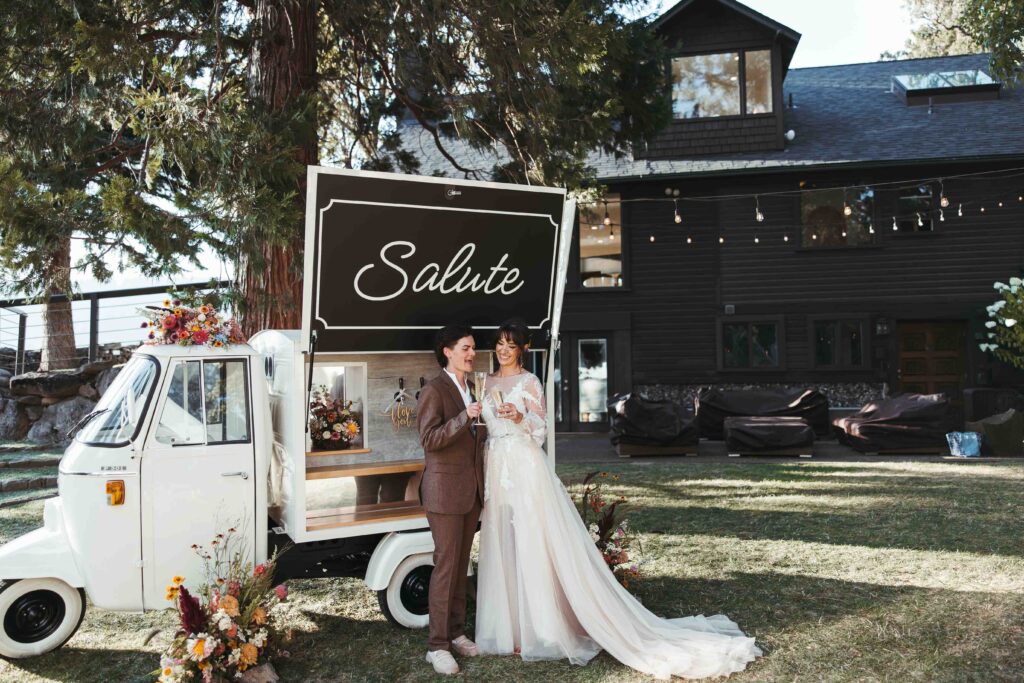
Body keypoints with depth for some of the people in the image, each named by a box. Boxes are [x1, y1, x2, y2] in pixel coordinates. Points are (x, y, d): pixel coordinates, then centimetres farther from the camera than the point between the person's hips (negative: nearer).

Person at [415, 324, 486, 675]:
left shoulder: (471, 388, 14)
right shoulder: (434, 390, -11)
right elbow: (429, 439, -20)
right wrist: (465, 417, -26)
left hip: (472, 489, 7)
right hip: (445, 489, -7)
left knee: (461, 564, 14)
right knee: (446, 565, -3)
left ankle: (456, 631, 25)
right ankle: (437, 644, 6)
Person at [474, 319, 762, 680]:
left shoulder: (529, 382, -5)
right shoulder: (488, 383, 14)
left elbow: (540, 431, -8)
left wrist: (520, 418, -28)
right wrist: (483, 479, 14)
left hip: (526, 471, -6)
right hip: (496, 472, 7)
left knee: (532, 549, -4)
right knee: (501, 550, 9)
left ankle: (537, 630, 5)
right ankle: (509, 627, 19)